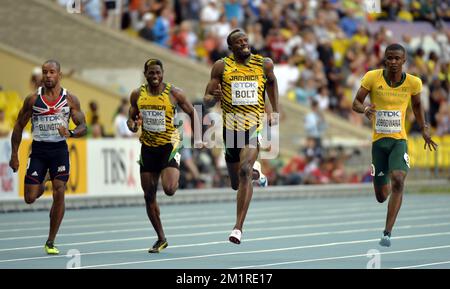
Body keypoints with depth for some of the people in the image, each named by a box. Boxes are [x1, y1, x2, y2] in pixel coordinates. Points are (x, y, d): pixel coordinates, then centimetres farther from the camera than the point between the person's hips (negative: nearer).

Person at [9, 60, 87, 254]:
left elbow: (83, 127, 2)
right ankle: (40, 187, 35)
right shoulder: (33, 99, 1)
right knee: (30, 198, -5)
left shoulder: (70, 99, 1)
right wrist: (14, 154, 2)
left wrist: (70, 133, -20)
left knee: (59, 193, -11)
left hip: (59, 150, 0)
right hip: (38, 149, 0)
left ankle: (50, 242, 1)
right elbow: (19, 126, 7)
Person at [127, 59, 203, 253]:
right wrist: (132, 124, -12)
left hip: (169, 145, -4)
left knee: (169, 189, -23)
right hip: (148, 147, 4)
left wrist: (197, 139, -8)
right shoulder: (137, 95, 1)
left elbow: (192, 113, 2)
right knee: (149, 195, 4)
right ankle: (161, 239, 17)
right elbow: (131, 118, 13)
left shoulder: (174, 93, -8)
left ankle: (176, 178, 17)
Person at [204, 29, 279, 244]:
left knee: (244, 172, -25)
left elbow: (271, 82, 24)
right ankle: (255, 171, 52)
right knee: (236, 183, 13)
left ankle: (238, 227, -23)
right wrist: (214, 98, -25)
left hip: (255, 126, -2)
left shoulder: (264, 64, 1)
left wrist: (275, 111, 16)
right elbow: (207, 99, 0)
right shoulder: (222, 66, -2)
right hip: (231, 128, 2)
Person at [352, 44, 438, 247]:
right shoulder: (372, 78, -7)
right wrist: (365, 109, -23)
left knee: (398, 180, -26)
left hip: (399, 140, 0)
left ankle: (387, 232, -23)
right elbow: (356, 102, -1)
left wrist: (424, 129, 11)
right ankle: (386, 186, 48)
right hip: (378, 140, 0)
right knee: (381, 196, 6)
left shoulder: (413, 82, -2)